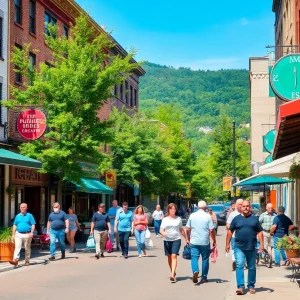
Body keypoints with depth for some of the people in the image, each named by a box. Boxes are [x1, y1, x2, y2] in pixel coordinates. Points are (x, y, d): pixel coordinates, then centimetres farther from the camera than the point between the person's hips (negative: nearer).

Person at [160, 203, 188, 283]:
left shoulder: (178, 219, 8)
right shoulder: (165, 219, 6)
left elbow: (181, 230, 17)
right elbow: (161, 230, 0)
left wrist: (186, 238, 20)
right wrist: (163, 233, -23)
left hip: (176, 239, -2)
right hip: (167, 240, 2)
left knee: (174, 256, -15)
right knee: (169, 257, 9)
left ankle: (172, 275, -24)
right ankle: (173, 272, 29)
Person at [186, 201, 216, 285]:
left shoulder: (192, 216, 2)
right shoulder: (208, 216, -5)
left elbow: (188, 229, 6)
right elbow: (212, 230, -8)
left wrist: (188, 239, 20)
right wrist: (214, 241, 3)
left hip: (194, 241, 1)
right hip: (205, 242, -1)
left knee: (194, 257, 1)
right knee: (205, 259, 11)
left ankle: (195, 271, -26)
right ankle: (204, 278, 16)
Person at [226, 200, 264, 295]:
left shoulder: (255, 219, 6)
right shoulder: (236, 219, 5)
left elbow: (260, 232, 6)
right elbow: (230, 231, 9)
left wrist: (261, 244, -3)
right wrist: (227, 244, 6)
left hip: (252, 248, 1)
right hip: (239, 247, -1)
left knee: (252, 267, 9)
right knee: (239, 266, -11)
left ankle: (251, 286, 21)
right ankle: (240, 286, -12)